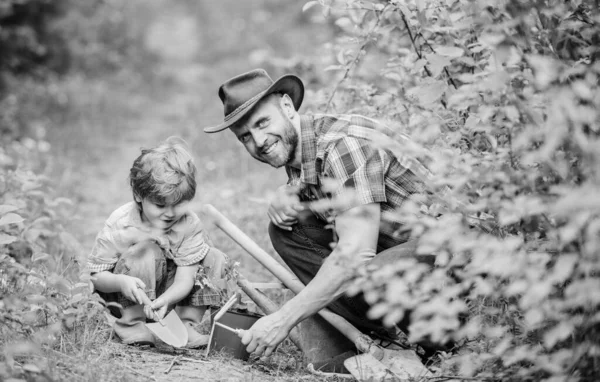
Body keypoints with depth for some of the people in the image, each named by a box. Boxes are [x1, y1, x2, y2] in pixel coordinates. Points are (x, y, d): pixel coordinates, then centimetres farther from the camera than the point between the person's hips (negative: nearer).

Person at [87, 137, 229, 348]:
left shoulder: (189, 224, -16)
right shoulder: (119, 225, -24)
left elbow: (185, 279, -20)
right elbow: (95, 275, -19)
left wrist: (165, 300, -42)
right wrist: (120, 282, -42)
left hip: (167, 296, 4)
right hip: (125, 301, -4)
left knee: (215, 259, -10)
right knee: (144, 249, -32)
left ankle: (188, 324, -6)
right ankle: (132, 323, -21)